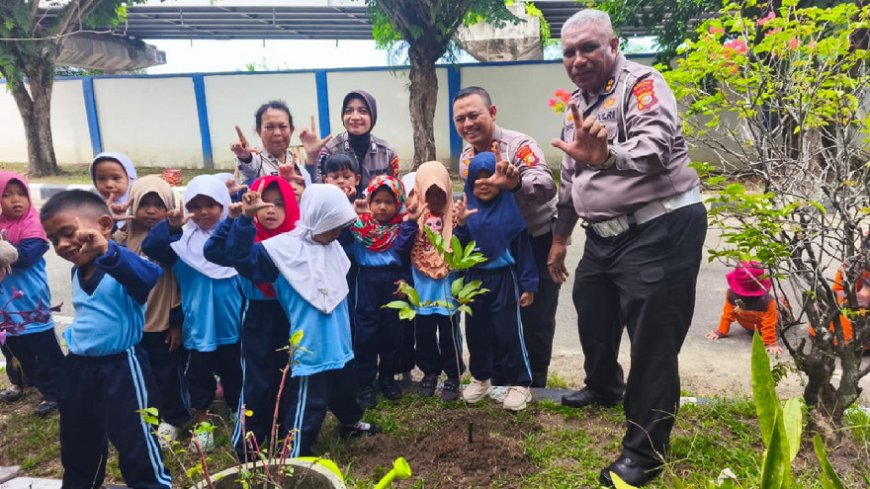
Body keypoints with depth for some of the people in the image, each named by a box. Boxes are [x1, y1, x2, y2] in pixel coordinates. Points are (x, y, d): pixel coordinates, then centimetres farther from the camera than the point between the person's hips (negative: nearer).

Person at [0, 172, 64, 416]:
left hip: (31, 303, -7)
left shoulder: (33, 225, -13)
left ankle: (53, 391, 10)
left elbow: (26, 256, -24)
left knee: (44, 350, 0)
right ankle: (20, 383, 41)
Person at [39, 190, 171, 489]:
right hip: (78, 368, 9)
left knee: (138, 448, 1)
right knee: (77, 448, 27)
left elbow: (148, 277, -47)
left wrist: (106, 251, -60)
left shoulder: (124, 266, -21)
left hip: (120, 369, -9)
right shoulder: (77, 272, 7)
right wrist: (71, 337, 16)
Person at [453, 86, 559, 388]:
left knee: (535, 320, 1)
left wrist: (515, 183, -62)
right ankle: (500, 384, 30)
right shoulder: (466, 158, 0)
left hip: (538, 242, -6)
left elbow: (546, 185, -42)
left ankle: (533, 387, 22)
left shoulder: (519, 145, -23)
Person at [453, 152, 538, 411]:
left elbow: (523, 248, -5)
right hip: (474, 280, 4)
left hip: (504, 280, -3)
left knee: (508, 333, 2)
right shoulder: (467, 207, 1)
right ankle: (480, 378, 31)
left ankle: (519, 384, 16)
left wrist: (528, 284, -5)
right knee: (476, 332, 13)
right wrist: (460, 225, -18)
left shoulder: (510, 207, -6)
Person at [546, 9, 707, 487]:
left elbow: (656, 148, -31)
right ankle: (604, 386, 49)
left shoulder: (641, 84, -11)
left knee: (651, 338, -5)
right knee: (591, 311, 21)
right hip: (606, 233, 9)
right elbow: (569, 180, 21)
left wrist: (608, 156, -51)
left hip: (661, 228, -8)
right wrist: (558, 240, 23)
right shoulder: (576, 105, 14)